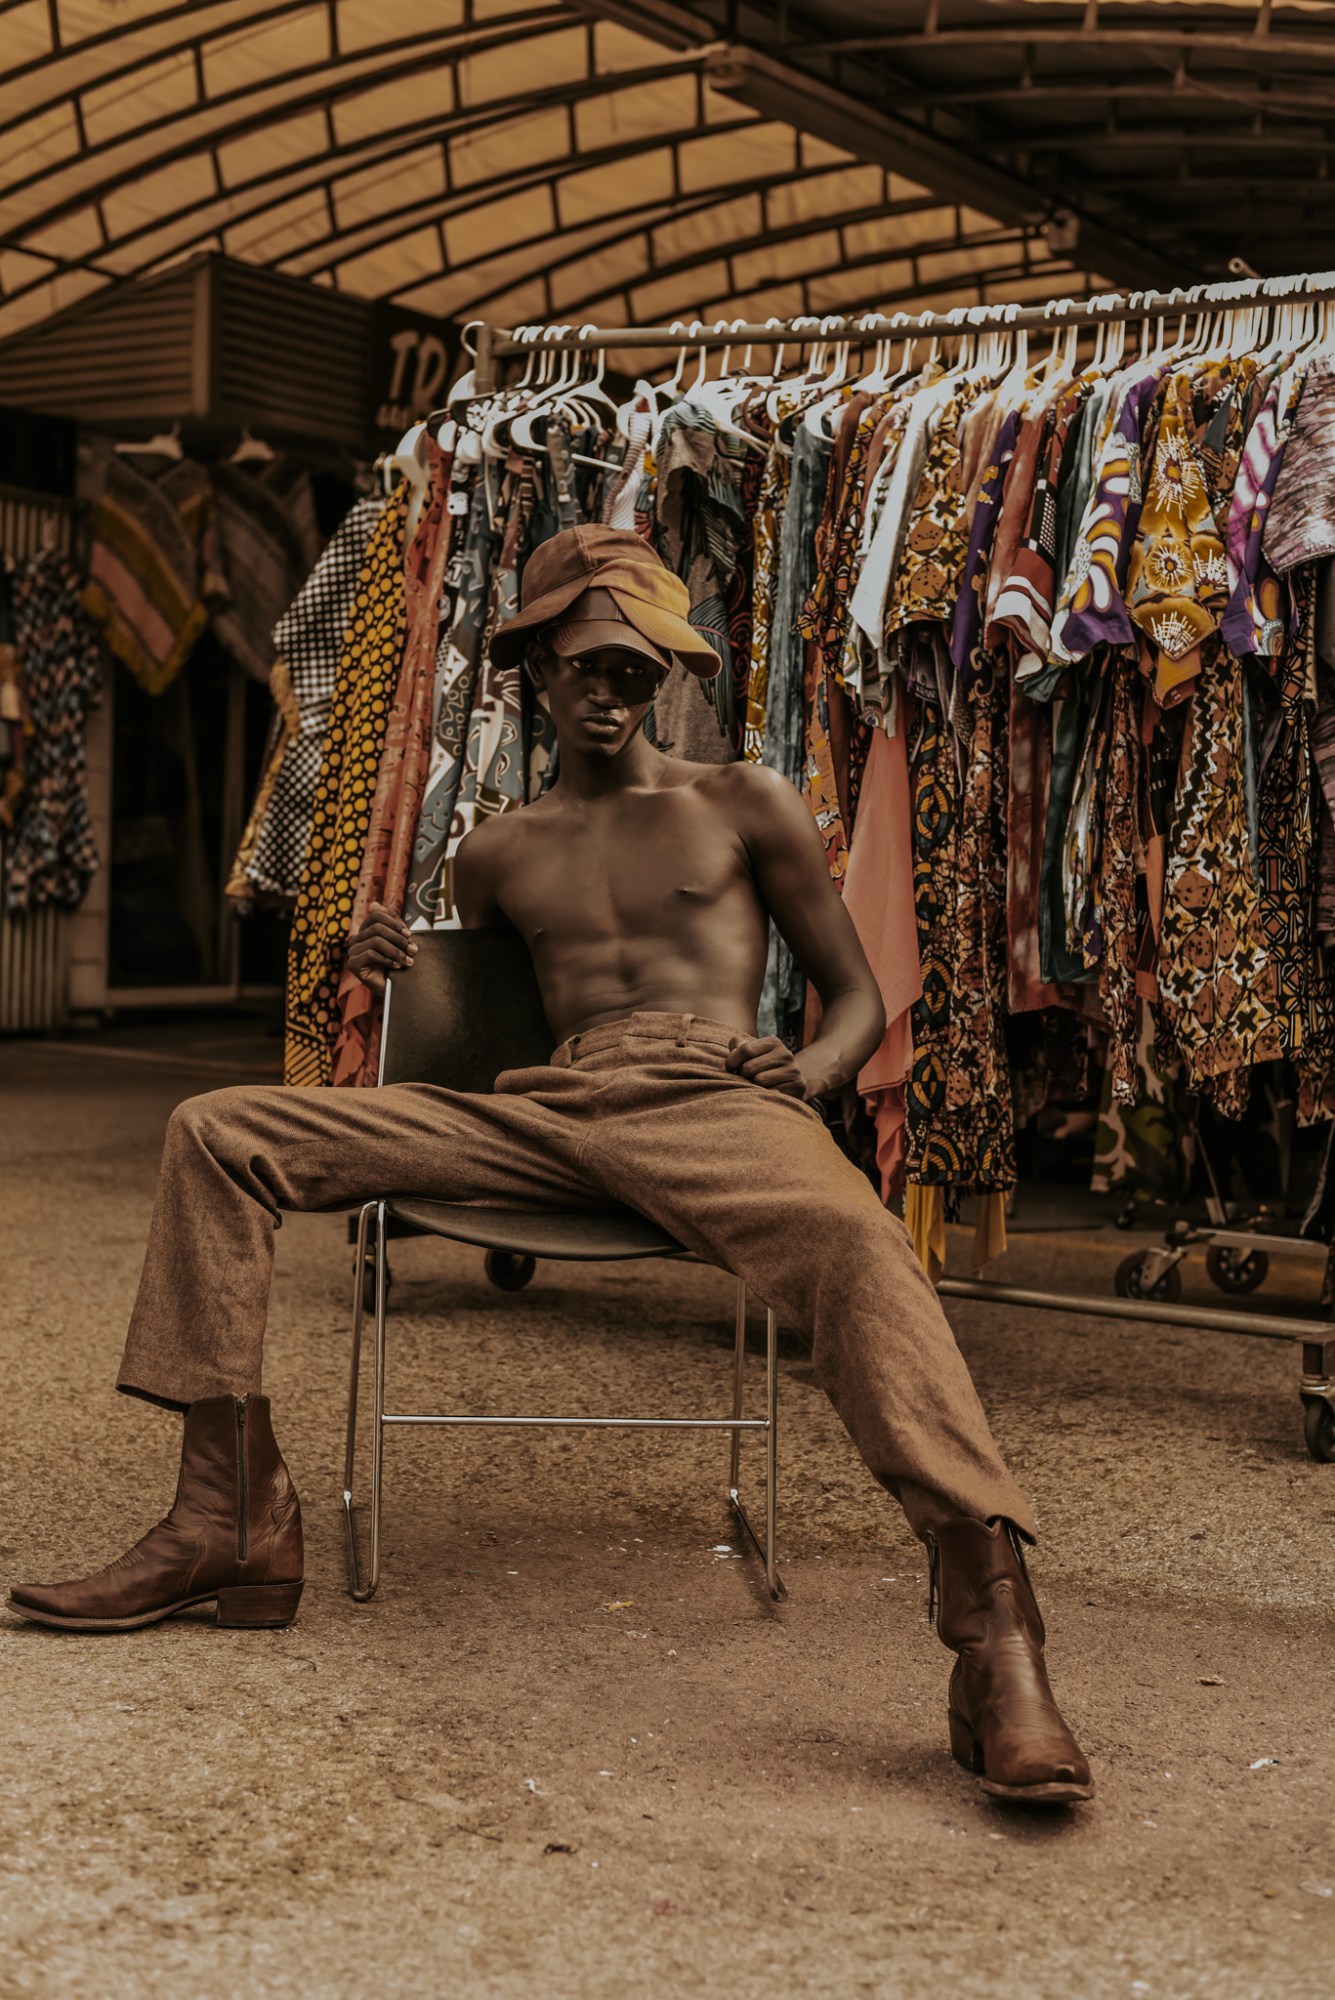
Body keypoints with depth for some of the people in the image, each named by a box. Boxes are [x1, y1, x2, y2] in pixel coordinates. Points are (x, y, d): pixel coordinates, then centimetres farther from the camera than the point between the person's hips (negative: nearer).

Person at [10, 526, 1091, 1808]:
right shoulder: (498, 855, 26)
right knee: (218, 1133, -8)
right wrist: (397, 975, 9)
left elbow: (857, 996, 17)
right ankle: (233, 1524, -13)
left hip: (712, 1102, -4)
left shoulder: (744, 808, 17)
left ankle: (992, 1638, -50)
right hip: (544, 1114, 4)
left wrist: (810, 1068, -7)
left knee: (852, 1242, -40)